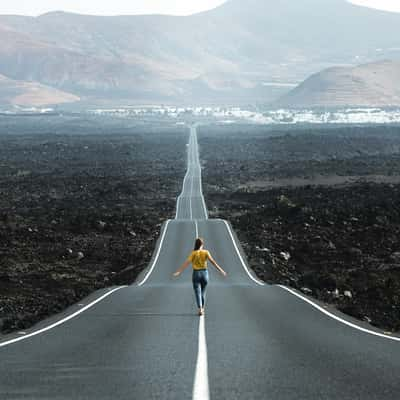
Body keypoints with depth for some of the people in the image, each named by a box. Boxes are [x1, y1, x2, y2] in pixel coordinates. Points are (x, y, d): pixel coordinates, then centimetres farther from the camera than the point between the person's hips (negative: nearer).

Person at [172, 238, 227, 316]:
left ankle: (200, 309, -19)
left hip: (196, 273, -2)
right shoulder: (206, 252, -4)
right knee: (203, 292, 19)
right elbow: (213, 262, -11)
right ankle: (202, 309, 26)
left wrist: (178, 271, -18)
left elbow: (187, 263, -16)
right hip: (204, 273, 2)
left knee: (198, 293, -3)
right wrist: (221, 270, -8)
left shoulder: (193, 253, -7)